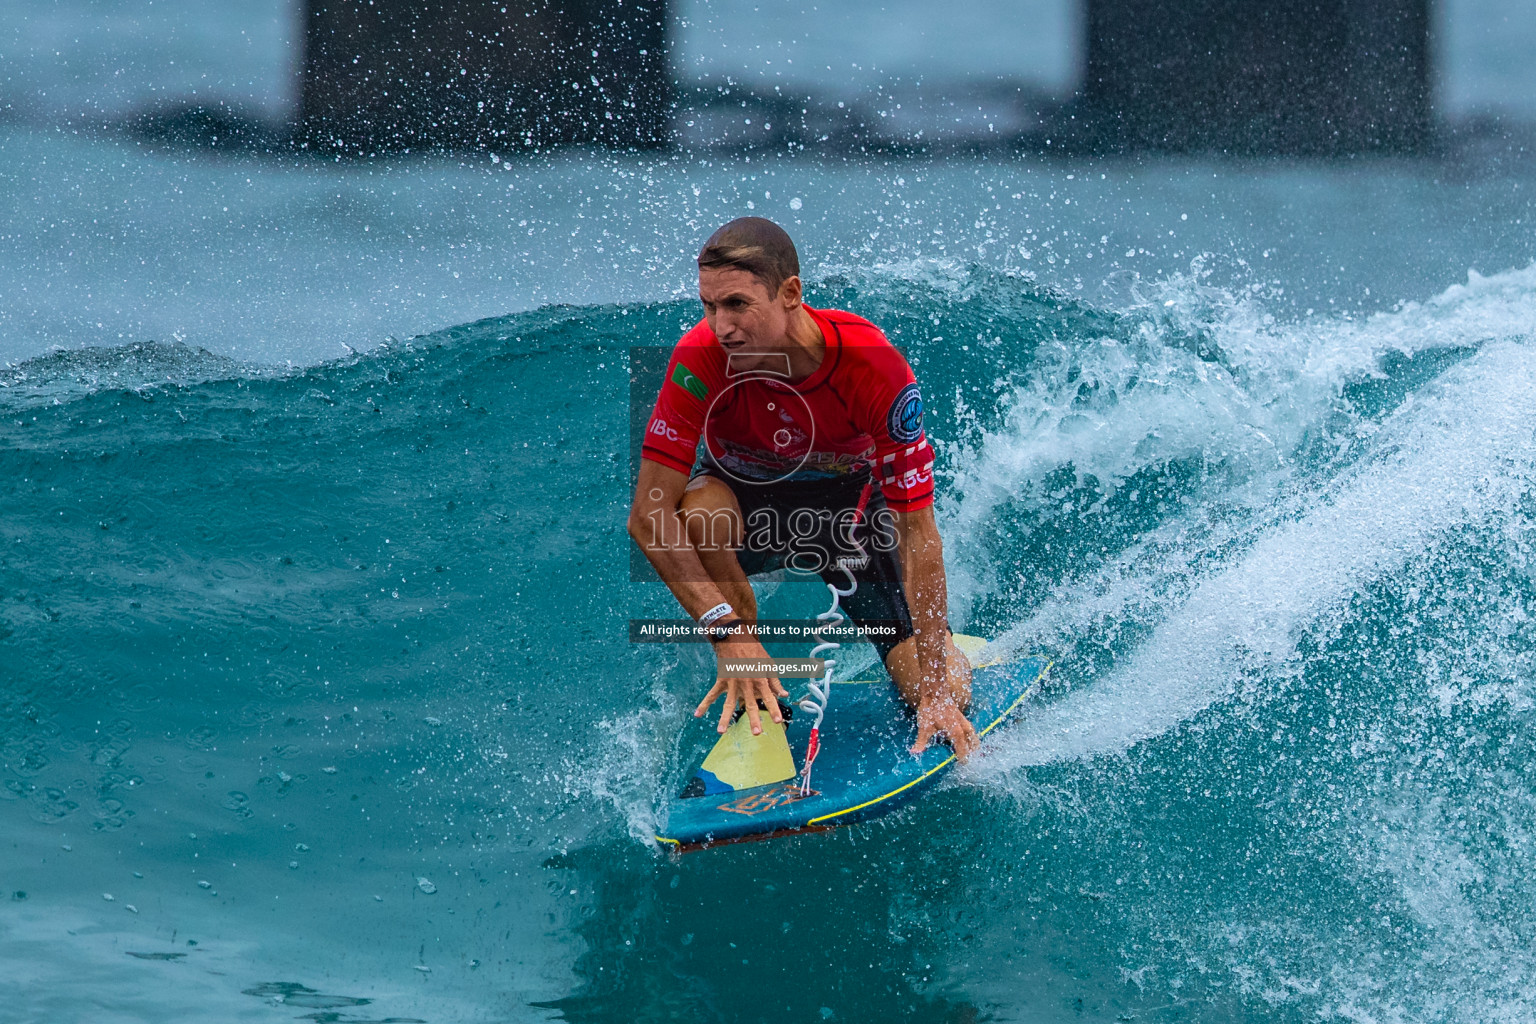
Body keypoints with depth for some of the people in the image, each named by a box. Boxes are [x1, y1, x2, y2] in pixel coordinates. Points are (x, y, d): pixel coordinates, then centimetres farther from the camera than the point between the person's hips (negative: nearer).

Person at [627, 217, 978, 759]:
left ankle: (943, 653, 26)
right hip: (745, 500, 0)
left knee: (945, 699, -13)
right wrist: (728, 628, -43)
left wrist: (938, 689, -31)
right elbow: (648, 513, -32)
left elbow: (918, 535, -29)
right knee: (698, 508, -38)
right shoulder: (701, 360, -31)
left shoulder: (874, 365, -32)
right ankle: (755, 710, -17)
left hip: (851, 502, 0)